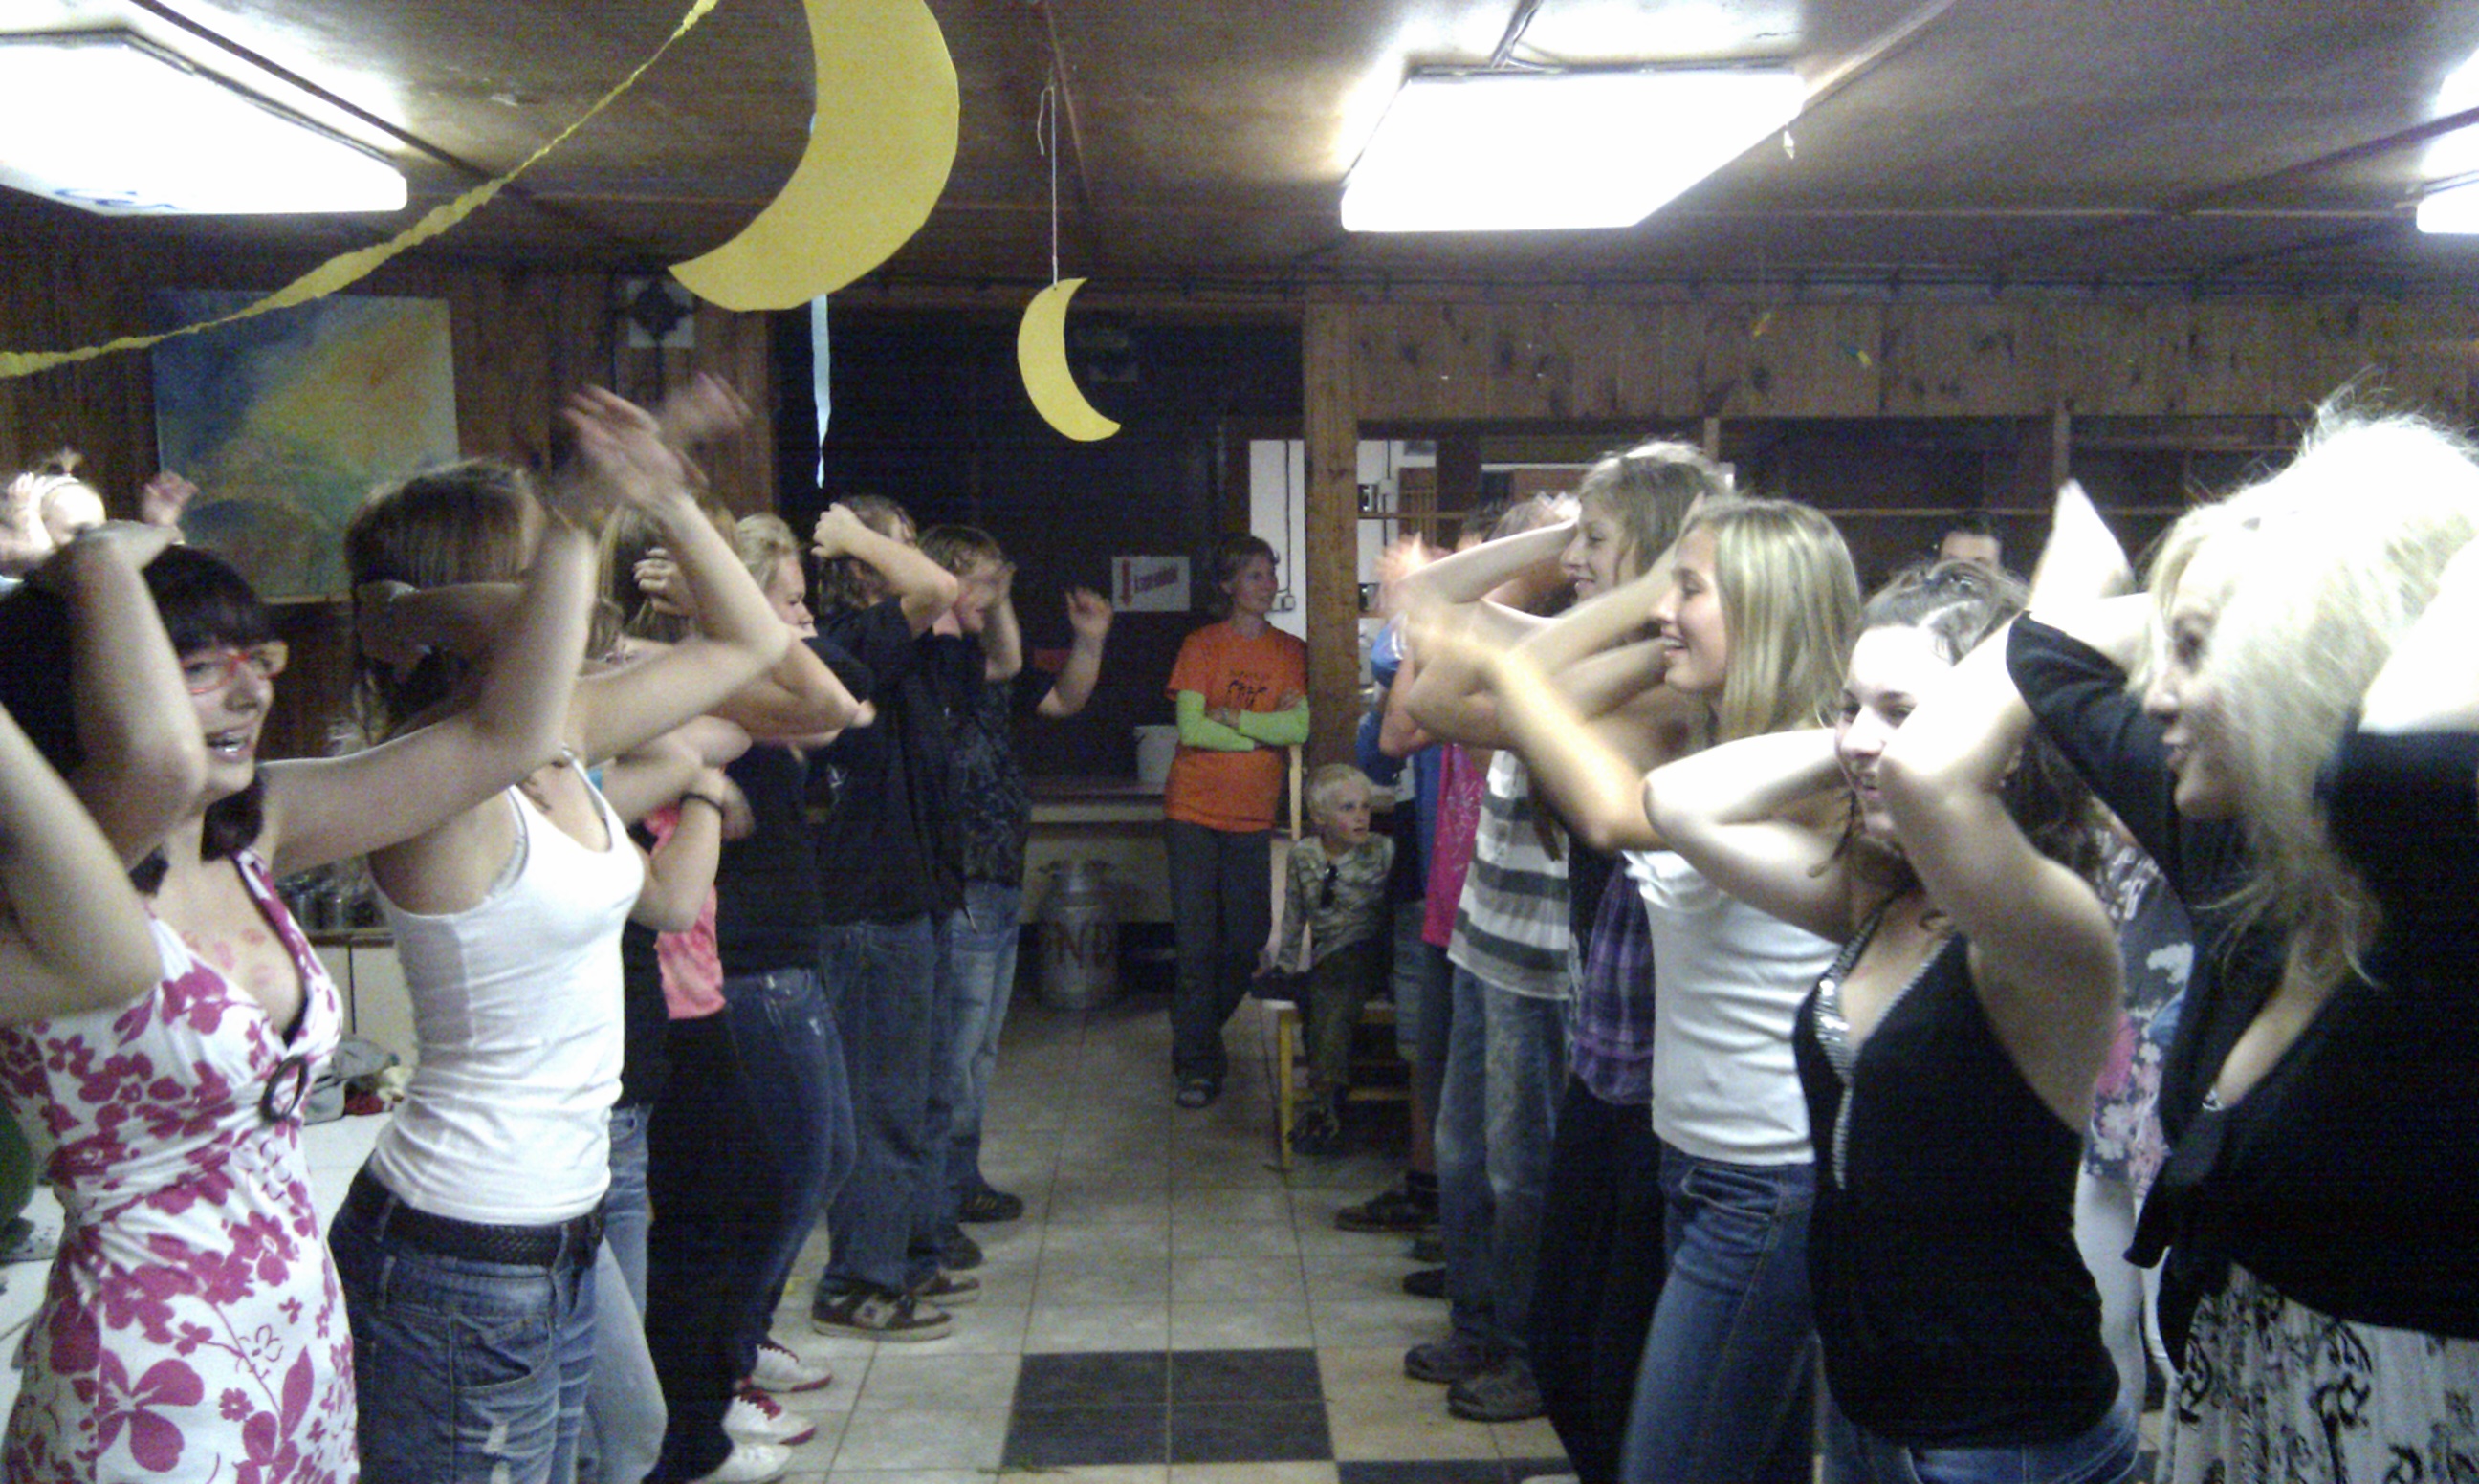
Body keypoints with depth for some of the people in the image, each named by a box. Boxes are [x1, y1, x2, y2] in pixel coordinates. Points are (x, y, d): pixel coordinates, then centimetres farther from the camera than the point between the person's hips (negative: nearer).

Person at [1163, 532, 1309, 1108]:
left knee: (1248, 940, 6)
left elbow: (1301, 727, -6)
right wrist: (1266, 731, -8)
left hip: (1253, 815, 3)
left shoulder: (1291, 651, 8)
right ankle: (1196, 1065, 5)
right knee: (1197, 942, -4)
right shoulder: (1200, 646, 1)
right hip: (1195, 809, -3)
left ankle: (1200, 1035, 29)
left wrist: (1229, 717, -11)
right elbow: (1191, 729, -10)